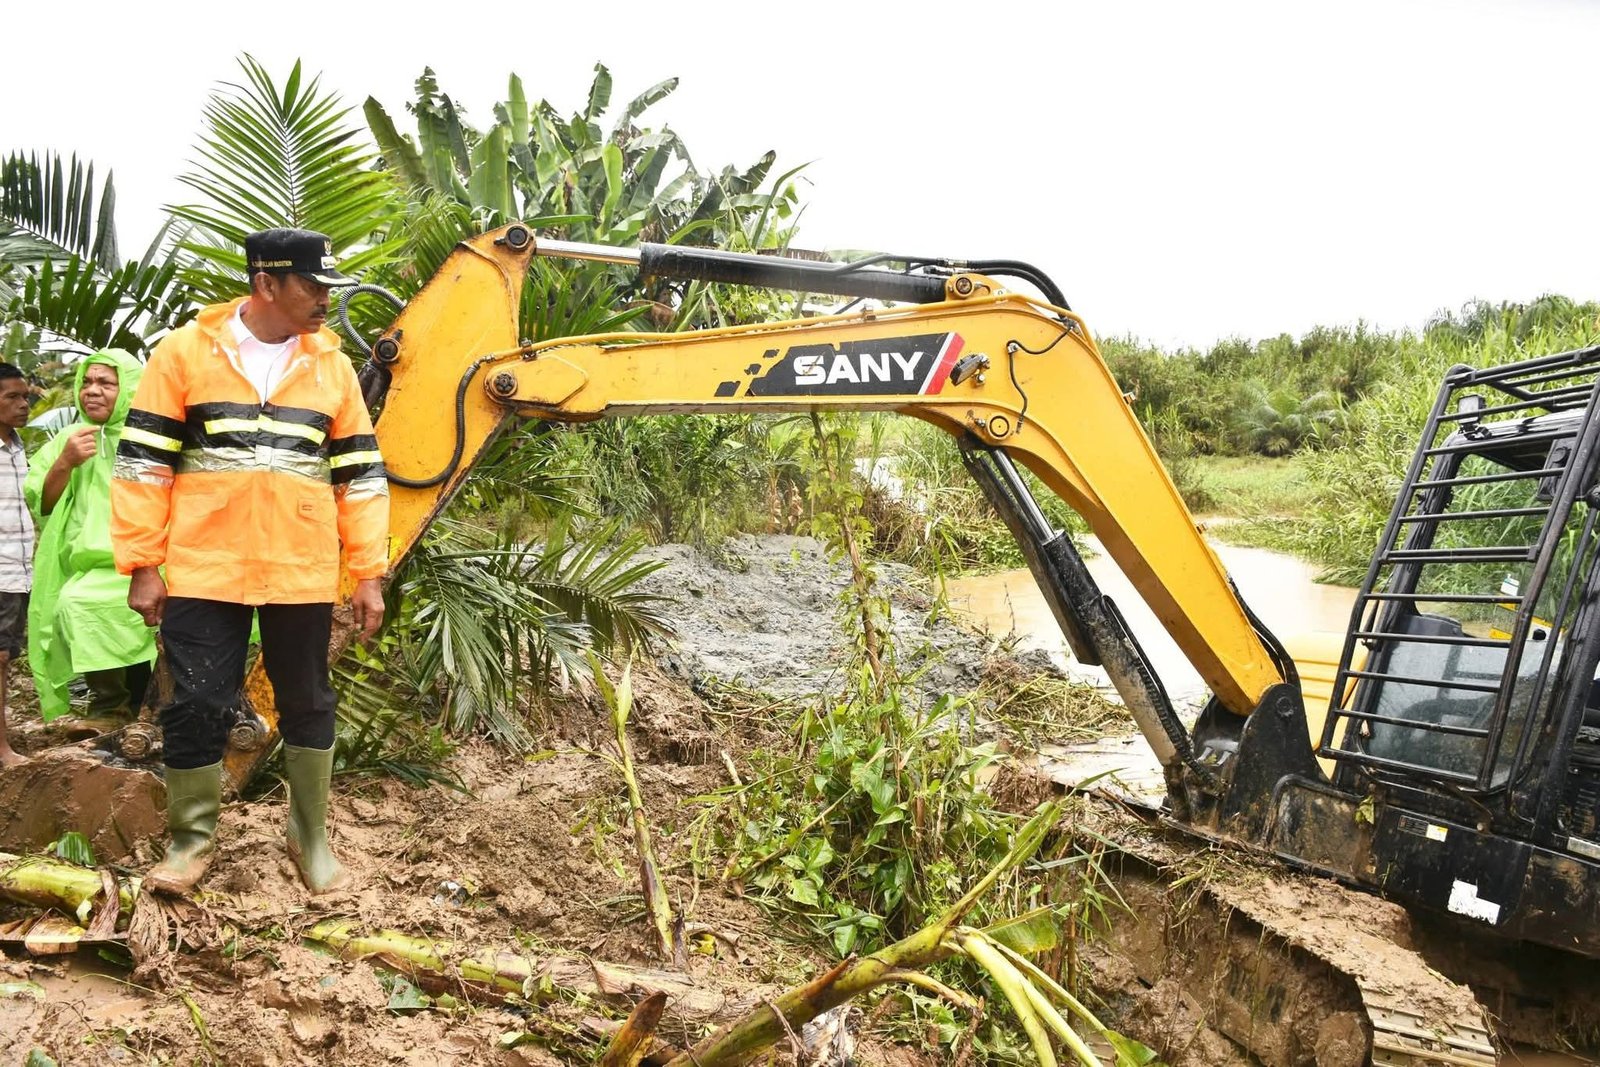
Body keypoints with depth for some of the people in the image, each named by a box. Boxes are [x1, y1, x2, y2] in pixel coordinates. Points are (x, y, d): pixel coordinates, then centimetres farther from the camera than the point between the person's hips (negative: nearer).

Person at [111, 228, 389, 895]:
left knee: (307, 704, 10)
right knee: (196, 707, 3)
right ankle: (192, 838, 20)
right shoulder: (185, 351, 0)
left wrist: (368, 573, 4)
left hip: (302, 577, 2)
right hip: (204, 572, -2)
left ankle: (310, 836, 25)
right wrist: (143, 566, -4)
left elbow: (361, 475, 9)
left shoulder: (331, 367, 8)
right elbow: (144, 462, 0)